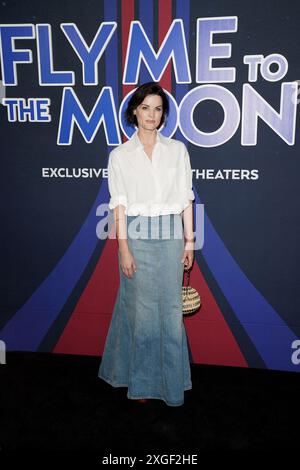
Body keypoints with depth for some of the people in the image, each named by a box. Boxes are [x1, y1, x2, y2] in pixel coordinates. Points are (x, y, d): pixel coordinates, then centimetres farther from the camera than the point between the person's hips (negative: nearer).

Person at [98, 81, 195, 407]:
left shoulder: (177, 150, 7)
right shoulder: (120, 155, 2)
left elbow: (186, 199, 6)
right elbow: (119, 204, -2)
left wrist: (189, 241, 2)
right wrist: (123, 247, -9)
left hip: (171, 234, 2)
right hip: (137, 234, -1)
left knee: (171, 309, 6)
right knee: (141, 309, 4)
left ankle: (171, 380, 24)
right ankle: (141, 381, 23)